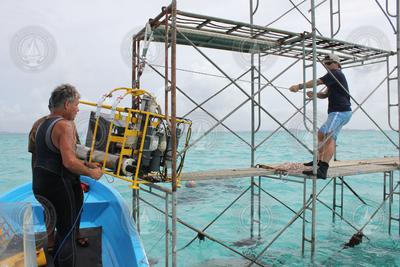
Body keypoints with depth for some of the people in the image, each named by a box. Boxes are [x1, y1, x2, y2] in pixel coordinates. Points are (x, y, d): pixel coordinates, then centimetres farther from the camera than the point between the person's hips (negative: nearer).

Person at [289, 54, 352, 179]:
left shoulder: (336, 73, -6)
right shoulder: (336, 77, 25)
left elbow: (317, 82, -16)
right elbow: (325, 94, 18)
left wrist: (299, 86, -12)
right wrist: (314, 94, -1)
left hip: (340, 111, -11)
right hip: (337, 112, 11)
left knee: (329, 137, -25)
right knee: (321, 133, 20)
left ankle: (322, 170, -39)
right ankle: (319, 161, 31)